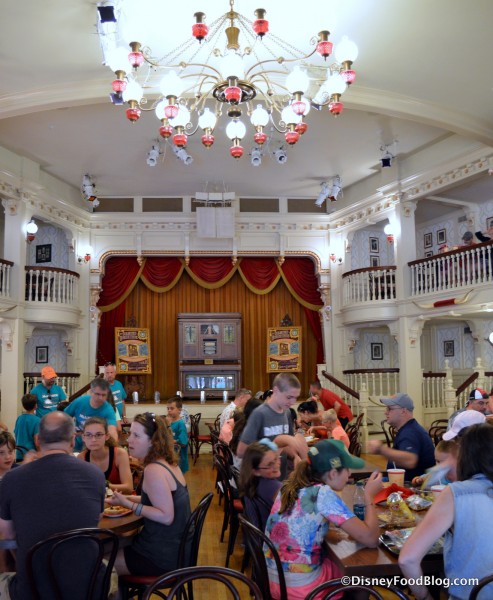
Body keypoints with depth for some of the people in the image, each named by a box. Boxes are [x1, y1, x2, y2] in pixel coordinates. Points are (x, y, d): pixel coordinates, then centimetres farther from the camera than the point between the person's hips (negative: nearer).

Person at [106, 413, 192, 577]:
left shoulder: (153, 470, -22)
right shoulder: (166, 462, 5)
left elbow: (166, 516, -25)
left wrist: (128, 504, -21)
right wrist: (128, 498, 7)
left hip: (164, 555, -8)